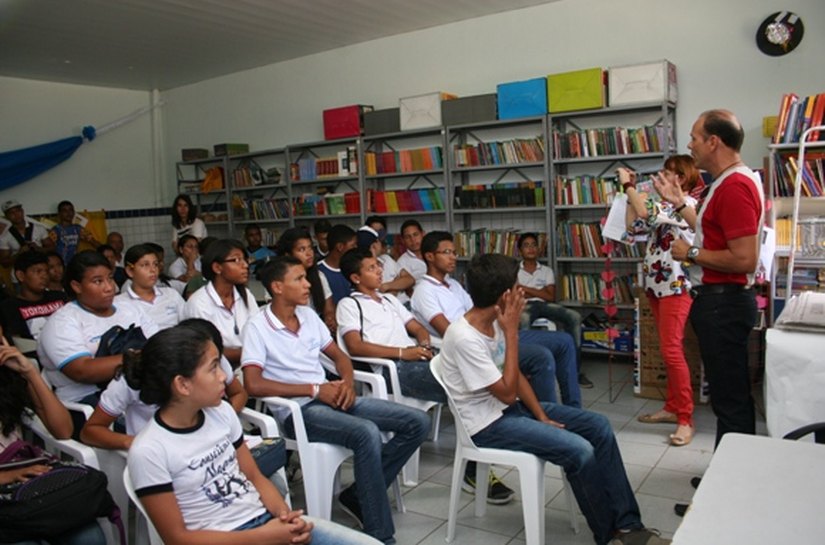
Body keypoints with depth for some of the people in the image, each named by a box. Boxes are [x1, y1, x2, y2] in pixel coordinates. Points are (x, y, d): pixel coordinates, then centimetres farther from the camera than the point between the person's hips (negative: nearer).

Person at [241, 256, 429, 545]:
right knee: (367, 433, -35)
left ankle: (358, 495, 4)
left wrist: (347, 383, -4)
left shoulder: (308, 315, 12)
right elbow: (253, 385, -18)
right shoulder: (257, 327, -8)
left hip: (329, 398, 8)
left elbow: (339, 356, 19)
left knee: (417, 422, -3)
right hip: (297, 410, -7)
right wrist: (314, 389, -16)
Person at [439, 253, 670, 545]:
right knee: (579, 451, -22)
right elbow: (507, 392, -24)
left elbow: (516, 375, 8)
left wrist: (542, 417, -2)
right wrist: (512, 331, -23)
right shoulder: (464, 337, -27)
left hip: (511, 406, 9)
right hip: (488, 424, -9)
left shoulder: (494, 321, 0)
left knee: (599, 426, 0)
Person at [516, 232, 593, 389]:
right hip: (525, 306, -3)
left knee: (575, 317, -24)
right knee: (523, 320, -43)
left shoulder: (547, 271, 19)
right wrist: (539, 292, -3)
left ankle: (575, 370, -23)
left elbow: (551, 296, 5)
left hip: (544, 305, 3)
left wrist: (526, 289, -1)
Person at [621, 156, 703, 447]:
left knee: (672, 351, -10)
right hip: (656, 284, 9)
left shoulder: (687, 203, -11)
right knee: (669, 350, 14)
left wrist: (628, 185, -14)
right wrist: (631, 192, 13)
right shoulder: (665, 206, 17)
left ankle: (685, 419, -2)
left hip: (675, 286, -9)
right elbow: (634, 228, 15)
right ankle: (672, 407, 23)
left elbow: (649, 214, -26)